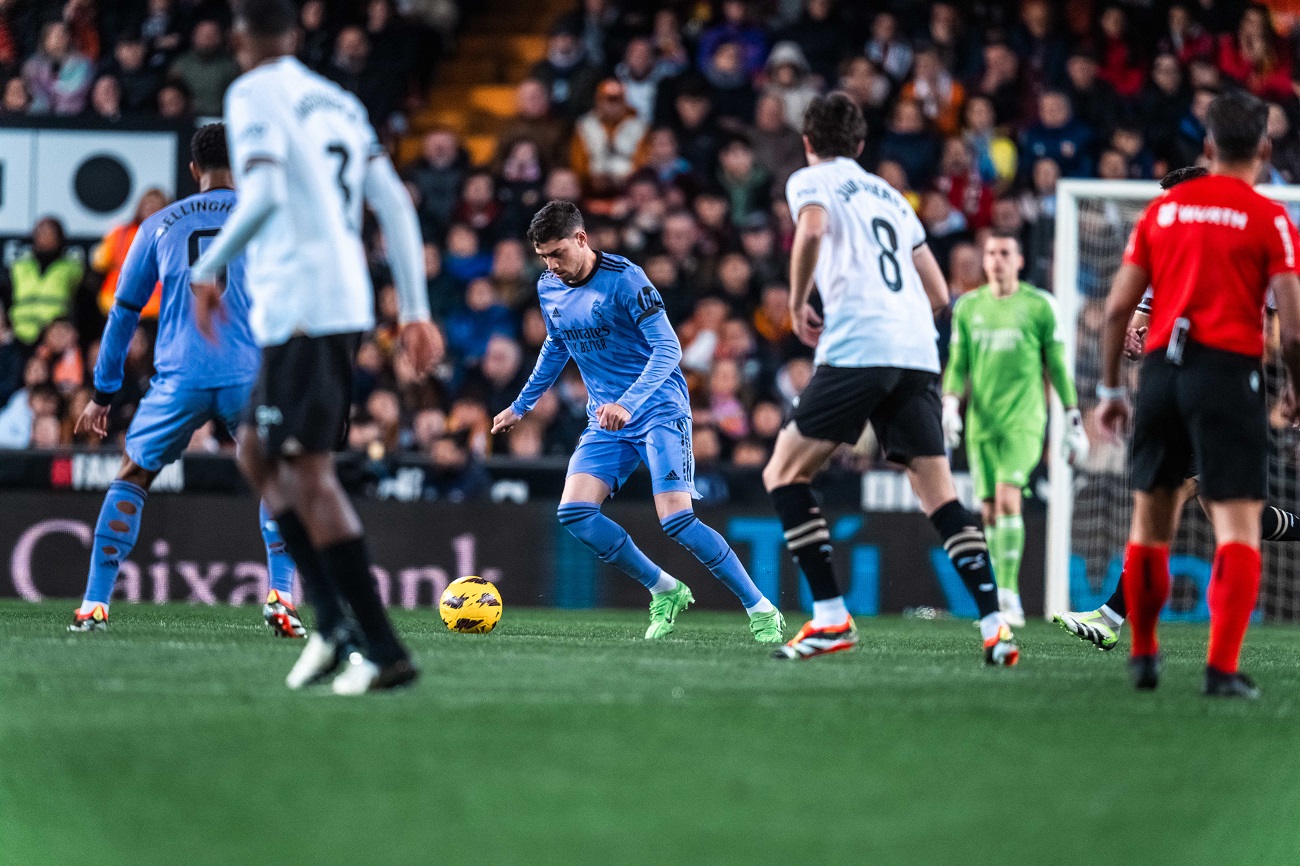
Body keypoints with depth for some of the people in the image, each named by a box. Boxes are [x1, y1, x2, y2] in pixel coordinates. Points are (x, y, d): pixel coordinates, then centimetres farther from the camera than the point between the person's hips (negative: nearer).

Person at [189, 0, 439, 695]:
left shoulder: (253, 95, -4)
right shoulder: (338, 101, 19)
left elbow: (264, 195, -18)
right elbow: (395, 204, 14)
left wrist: (207, 271, -6)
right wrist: (415, 310, 14)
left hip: (298, 306, -9)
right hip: (347, 299, 9)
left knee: (307, 471, -8)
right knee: (254, 451, 19)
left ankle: (384, 651, -13)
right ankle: (332, 621, 9)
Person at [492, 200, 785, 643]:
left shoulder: (624, 279, -16)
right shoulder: (549, 289, 5)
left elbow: (668, 348, -22)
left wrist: (628, 403, -34)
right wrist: (521, 406, 28)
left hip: (659, 411, -7)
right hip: (605, 420, 7)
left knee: (676, 520, -19)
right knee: (574, 512, -13)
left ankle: (761, 611, -5)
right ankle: (664, 591, 4)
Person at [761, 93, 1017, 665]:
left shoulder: (810, 181, 10)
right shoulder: (889, 194, 28)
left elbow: (811, 231, -15)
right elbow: (938, 294, 25)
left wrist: (797, 304, -2)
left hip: (857, 348, -6)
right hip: (918, 353, 6)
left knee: (784, 474, 5)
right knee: (939, 495, 3)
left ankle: (831, 617, -5)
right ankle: (994, 624, -10)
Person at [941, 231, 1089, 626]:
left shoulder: (1039, 305, 2)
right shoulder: (968, 306, 11)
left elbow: (1058, 366, 6)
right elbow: (957, 364, 14)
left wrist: (1073, 420, 5)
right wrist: (950, 405, -3)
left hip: (1023, 420, -4)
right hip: (981, 423, 4)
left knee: (1007, 498, -20)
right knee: (989, 511, 1)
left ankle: (1009, 593, -21)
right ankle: (1002, 602, 7)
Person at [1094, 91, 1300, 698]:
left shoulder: (1163, 210, 12)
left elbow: (1118, 308, 10)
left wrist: (1109, 389, 18)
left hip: (1162, 369, 4)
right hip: (1229, 371, -4)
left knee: (1150, 519, 17)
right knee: (1238, 527, -4)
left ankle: (1143, 656, 25)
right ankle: (1222, 667, -15)